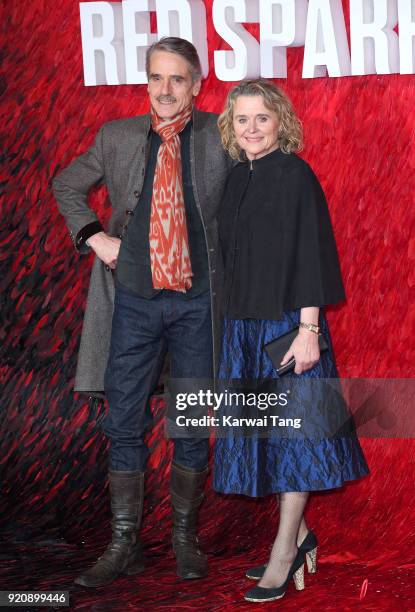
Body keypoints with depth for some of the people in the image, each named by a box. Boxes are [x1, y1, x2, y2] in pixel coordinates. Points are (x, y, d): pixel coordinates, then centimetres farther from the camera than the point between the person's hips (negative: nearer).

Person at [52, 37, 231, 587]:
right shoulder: (117, 137, 4)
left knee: (192, 426, 8)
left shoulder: (220, 136, -1)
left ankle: (185, 537, 24)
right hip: (134, 298, 1)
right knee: (125, 424, 4)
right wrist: (94, 236, 3)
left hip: (198, 300, -1)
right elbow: (67, 187, 18)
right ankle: (124, 544, 15)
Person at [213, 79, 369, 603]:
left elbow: (309, 253, -14)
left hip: (287, 322, -7)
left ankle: (284, 554, 6)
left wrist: (308, 329, -20)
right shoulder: (237, 178, 10)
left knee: (293, 426, -1)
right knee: (265, 431, 12)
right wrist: (230, 321, 12)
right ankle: (299, 536, 27)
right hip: (243, 324, 7)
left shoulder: (294, 174, -10)